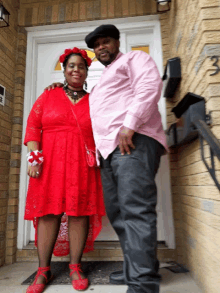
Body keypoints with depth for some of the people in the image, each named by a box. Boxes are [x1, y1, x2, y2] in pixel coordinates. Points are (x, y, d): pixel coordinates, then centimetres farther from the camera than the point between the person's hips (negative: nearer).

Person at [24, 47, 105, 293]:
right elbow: (33, 126, 5)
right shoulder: (48, 95, 12)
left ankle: (75, 268, 16)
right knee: (48, 211, 1)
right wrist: (34, 158, -6)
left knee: (79, 211, 1)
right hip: (50, 161, 0)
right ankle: (43, 271, 14)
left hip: (82, 163, 1)